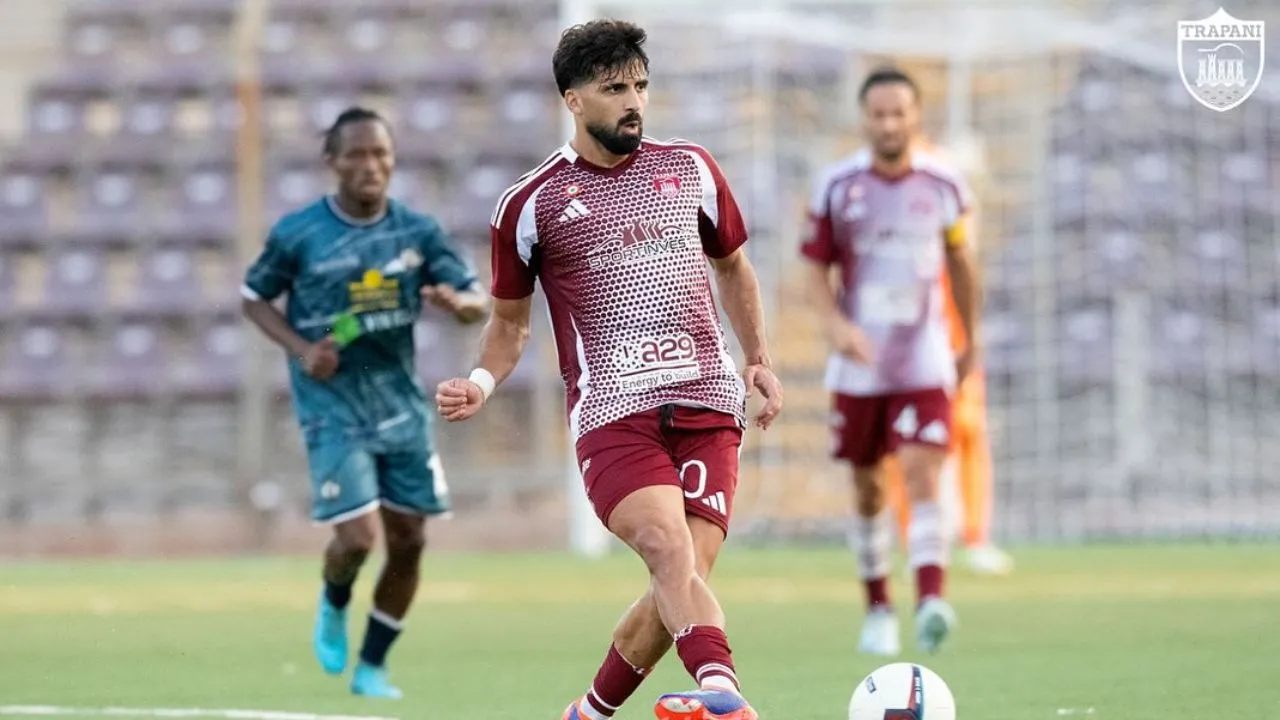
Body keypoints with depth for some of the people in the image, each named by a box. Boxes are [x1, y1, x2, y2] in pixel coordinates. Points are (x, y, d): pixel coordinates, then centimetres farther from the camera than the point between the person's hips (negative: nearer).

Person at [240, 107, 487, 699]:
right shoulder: (298, 234, -8)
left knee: (408, 542, 5)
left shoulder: (417, 231, -1)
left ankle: (371, 667, 22)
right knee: (357, 538, -15)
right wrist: (300, 350, -11)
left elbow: (478, 302, 1)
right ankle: (334, 605, 21)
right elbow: (253, 297, 5)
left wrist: (457, 301, -24)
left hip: (400, 405, 4)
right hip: (333, 409, -4)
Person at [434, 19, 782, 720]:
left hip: (708, 403, 3)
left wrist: (760, 361, 18)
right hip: (612, 415, -3)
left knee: (683, 580, -9)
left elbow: (731, 265, 29)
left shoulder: (690, 169, 14)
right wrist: (481, 384, -3)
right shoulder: (531, 204, 6)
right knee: (672, 551, -28)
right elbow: (509, 321, 17)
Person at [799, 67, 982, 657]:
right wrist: (836, 323, -18)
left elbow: (960, 264, 15)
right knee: (868, 490, 9)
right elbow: (815, 269, 1)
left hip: (924, 364, -1)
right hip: (859, 363, 1)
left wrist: (972, 342, 22)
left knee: (922, 479, -17)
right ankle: (878, 610, 23)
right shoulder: (837, 186, -2)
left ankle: (932, 602, -29)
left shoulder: (943, 187, 1)